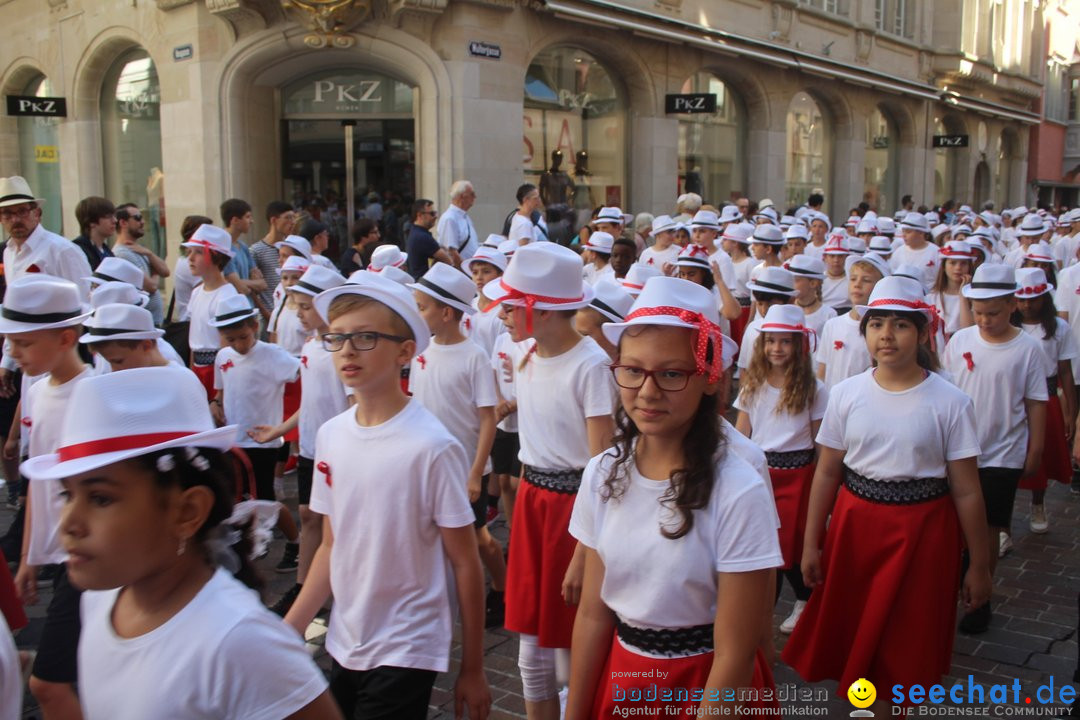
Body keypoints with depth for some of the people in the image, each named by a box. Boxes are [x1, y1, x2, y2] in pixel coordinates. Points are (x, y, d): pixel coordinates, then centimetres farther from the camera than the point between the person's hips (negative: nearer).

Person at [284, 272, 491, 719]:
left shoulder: (432, 447, -18)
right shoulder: (331, 436, -2)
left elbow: (465, 563, -11)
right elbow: (332, 546, 8)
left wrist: (473, 669, -5)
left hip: (406, 652, -5)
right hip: (344, 646, 5)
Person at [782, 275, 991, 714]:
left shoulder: (950, 402, -10)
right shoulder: (846, 394, -3)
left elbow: (966, 490, -6)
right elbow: (827, 473, 2)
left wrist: (979, 565, -1)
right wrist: (811, 544, 3)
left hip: (921, 532, -2)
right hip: (855, 524, 2)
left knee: (906, 644, 9)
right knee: (855, 632, 14)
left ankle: (896, 700, 34)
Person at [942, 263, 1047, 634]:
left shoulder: (1028, 349, -7)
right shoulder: (960, 340, -2)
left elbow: (1036, 405, -3)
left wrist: (1035, 452, -2)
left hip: (1002, 454, -2)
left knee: (986, 527, 6)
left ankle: (980, 599, 21)